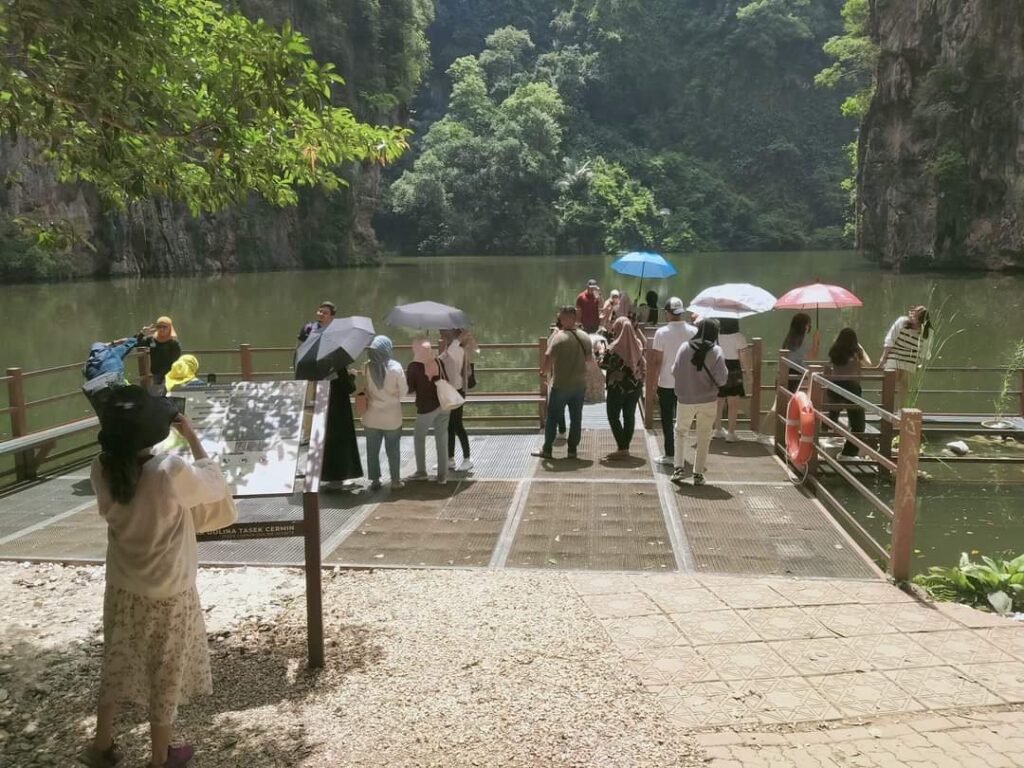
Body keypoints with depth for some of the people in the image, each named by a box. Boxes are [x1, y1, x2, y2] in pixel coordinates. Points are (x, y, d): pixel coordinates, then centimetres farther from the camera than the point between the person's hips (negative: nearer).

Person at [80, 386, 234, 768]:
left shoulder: (102, 469, -14)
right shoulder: (171, 472, -30)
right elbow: (215, 485, -12)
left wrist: (126, 434, 1)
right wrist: (191, 436, -9)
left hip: (121, 589, 5)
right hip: (168, 594, -5)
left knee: (117, 666, 25)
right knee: (166, 675, 15)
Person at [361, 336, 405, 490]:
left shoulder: (366, 367, -10)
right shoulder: (395, 367, -15)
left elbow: (364, 389, -2)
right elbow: (403, 391, -9)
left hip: (372, 416, 1)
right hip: (392, 416, -1)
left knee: (372, 450, 13)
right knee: (393, 450, 12)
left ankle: (375, 480, 18)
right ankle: (395, 480, 19)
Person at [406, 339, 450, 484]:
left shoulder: (414, 366, -11)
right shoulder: (438, 362, 0)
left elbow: (409, 389, -5)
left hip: (427, 407, -4)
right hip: (444, 405, 4)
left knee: (419, 437, 17)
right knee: (442, 439, 9)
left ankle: (421, 471, 21)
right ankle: (443, 474, 11)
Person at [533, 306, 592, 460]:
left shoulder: (559, 337, -16)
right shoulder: (585, 337, 1)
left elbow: (548, 359, -20)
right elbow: (590, 358, 12)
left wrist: (544, 372, -2)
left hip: (560, 385, -4)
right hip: (580, 384, 4)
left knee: (552, 418, 7)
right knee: (576, 418, 11)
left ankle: (547, 450, 13)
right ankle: (572, 450, 15)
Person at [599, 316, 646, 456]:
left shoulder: (615, 347, -17)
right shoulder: (638, 344, 1)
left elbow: (603, 364, -13)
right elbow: (643, 366, 7)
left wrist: (603, 354, 6)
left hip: (618, 387, -5)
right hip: (635, 386, 5)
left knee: (613, 416, 4)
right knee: (629, 416, 11)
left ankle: (622, 448, -3)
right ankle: (626, 446, 15)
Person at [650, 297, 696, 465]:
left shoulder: (661, 332, -12)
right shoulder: (693, 332, -4)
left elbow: (656, 360, -10)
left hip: (666, 383, -3)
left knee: (667, 420, 8)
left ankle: (670, 454, 9)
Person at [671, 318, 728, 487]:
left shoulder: (685, 347, -6)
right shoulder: (716, 351, -12)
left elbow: (675, 372, -3)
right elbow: (721, 379, -15)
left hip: (685, 399, 1)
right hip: (708, 400, -1)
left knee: (681, 431, 19)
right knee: (704, 437, 11)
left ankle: (679, 468, 11)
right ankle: (698, 473, 14)